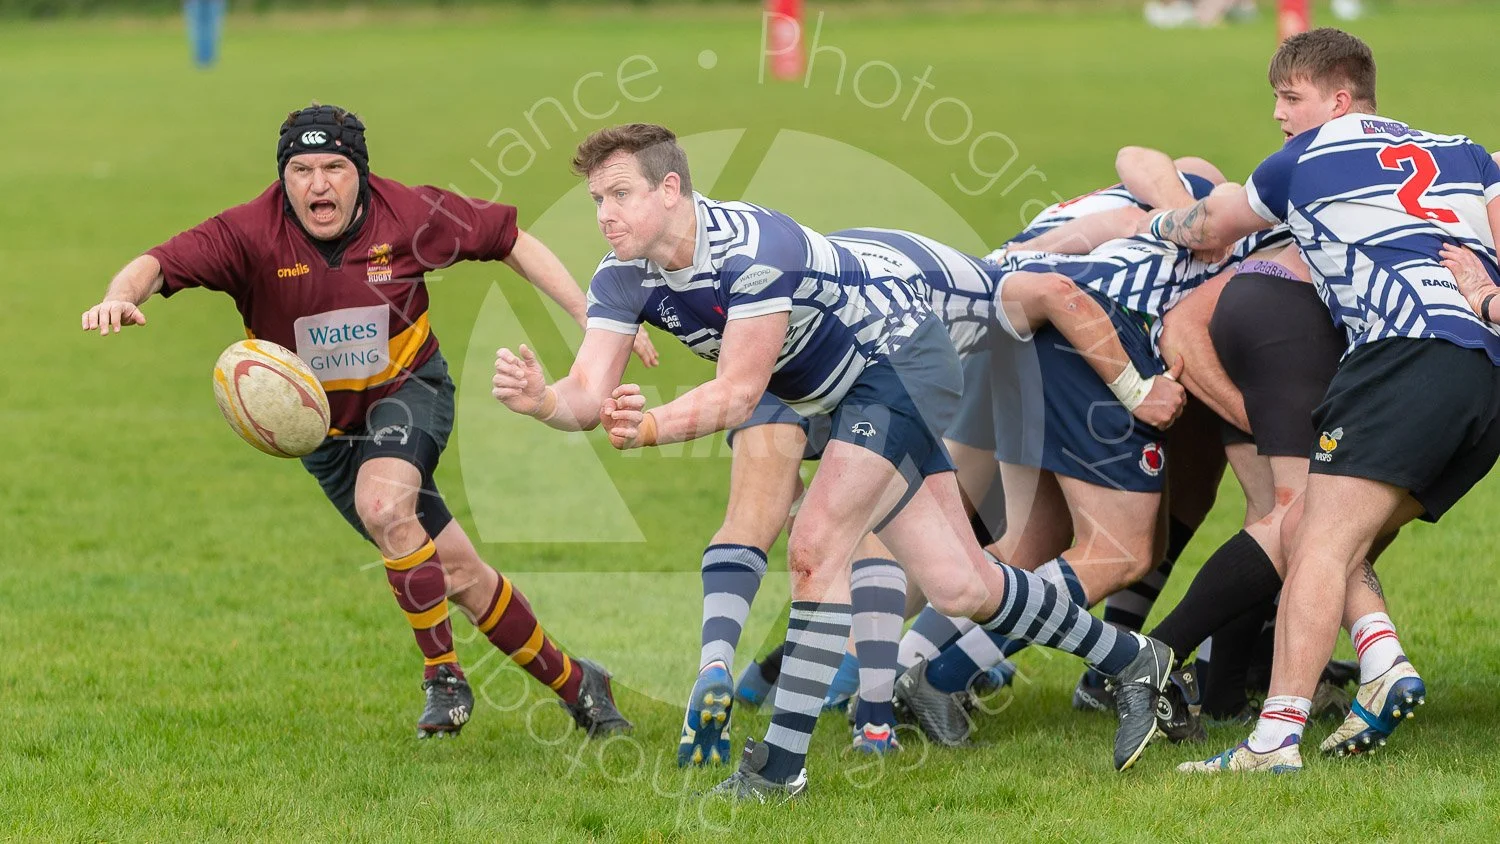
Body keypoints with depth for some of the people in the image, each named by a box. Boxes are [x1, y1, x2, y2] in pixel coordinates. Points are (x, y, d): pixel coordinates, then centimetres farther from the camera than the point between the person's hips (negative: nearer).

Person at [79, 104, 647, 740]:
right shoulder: (253, 234, -21)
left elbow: (510, 240, -4)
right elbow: (160, 264, -33)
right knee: (458, 575, 3)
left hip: (409, 390, -2)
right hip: (328, 429, 2)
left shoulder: (407, 215, -18)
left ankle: (443, 676, -18)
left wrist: (594, 320, -6)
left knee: (382, 503, -33)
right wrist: (121, 297, -57)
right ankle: (572, 683, 24)